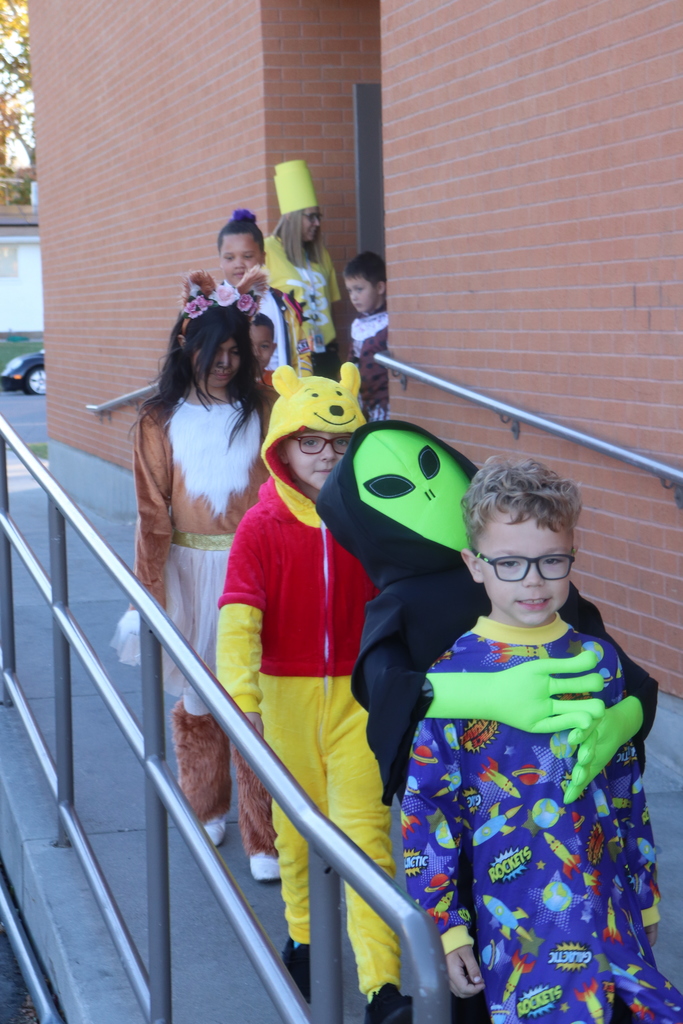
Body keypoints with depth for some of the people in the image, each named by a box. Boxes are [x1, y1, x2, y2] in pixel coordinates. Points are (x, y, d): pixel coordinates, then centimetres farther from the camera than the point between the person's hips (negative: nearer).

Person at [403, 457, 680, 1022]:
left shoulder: (598, 659, 3)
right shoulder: (453, 675, -8)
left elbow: (627, 788, 12)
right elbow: (426, 808, -4)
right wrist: (446, 925, -4)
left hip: (613, 911, 4)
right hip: (518, 925, -3)